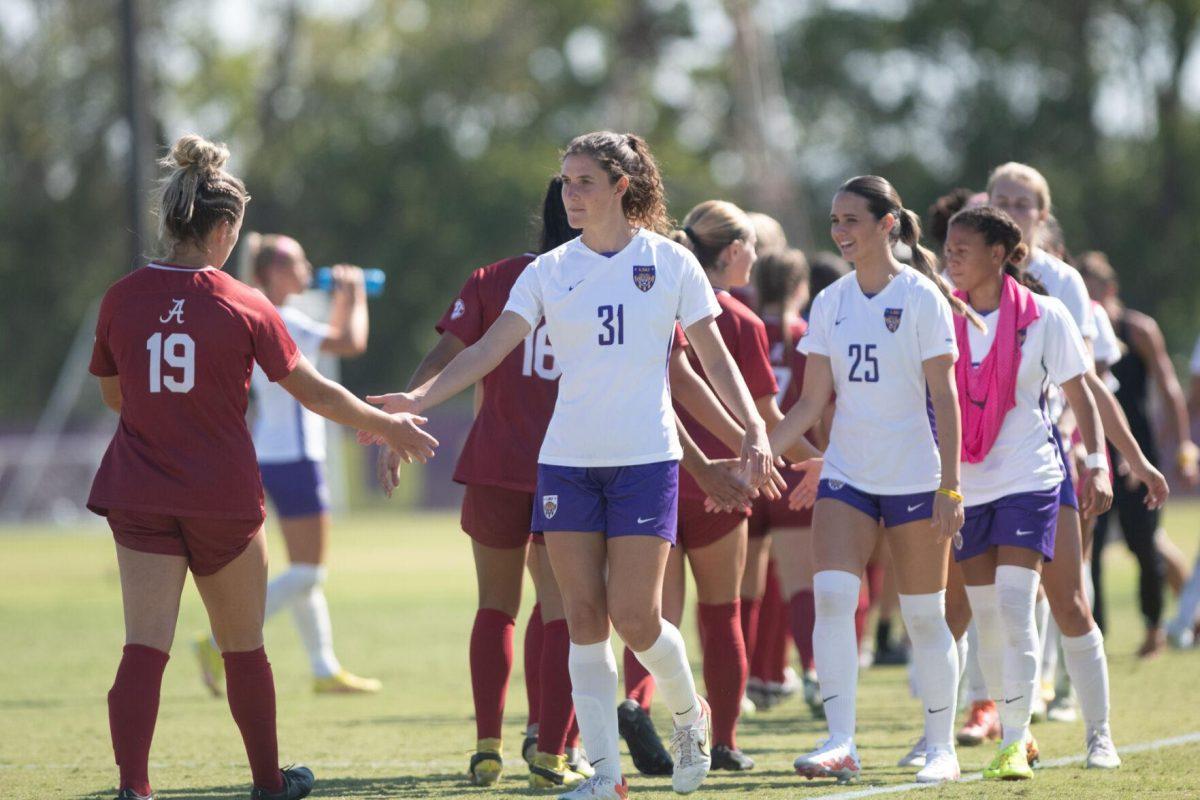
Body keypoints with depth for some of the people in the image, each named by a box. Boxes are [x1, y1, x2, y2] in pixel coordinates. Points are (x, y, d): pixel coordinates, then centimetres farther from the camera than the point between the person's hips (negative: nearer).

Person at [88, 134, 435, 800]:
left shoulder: (121, 299, -2)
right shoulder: (244, 307, -8)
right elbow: (313, 392, 0)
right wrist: (387, 426, 13)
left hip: (138, 495, 2)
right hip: (222, 496, -1)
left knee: (145, 646, -4)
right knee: (243, 647, 14)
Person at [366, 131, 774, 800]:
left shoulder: (669, 262, 0)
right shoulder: (549, 272, 5)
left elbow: (714, 356, 3)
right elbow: (489, 350, 0)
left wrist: (754, 429, -9)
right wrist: (417, 399, -13)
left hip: (645, 459, -3)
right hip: (567, 461, 3)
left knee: (635, 617, -9)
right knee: (585, 617, -2)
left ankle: (690, 714, 21)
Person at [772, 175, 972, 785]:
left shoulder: (921, 296, -6)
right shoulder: (830, 303, 8)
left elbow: (943, 397, -8)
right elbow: (811, 403, 9)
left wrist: (949, 485, -14)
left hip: (914, 476, -4)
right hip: (846, 474, 4)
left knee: (924, 616, 3)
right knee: (831, 595, -15)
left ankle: (941, 747, 16)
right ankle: (840, 742, -18)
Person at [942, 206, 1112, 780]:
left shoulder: (1044, 316, -5)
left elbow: (1080, 394, 0)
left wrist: (1097, 463, -7)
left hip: (1028, 476, -4)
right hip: (966, 484, 4)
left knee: (1014, 602, -15)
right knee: (984, 610, 5)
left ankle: (1016, 741, -13)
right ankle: (1010, 731, 18)